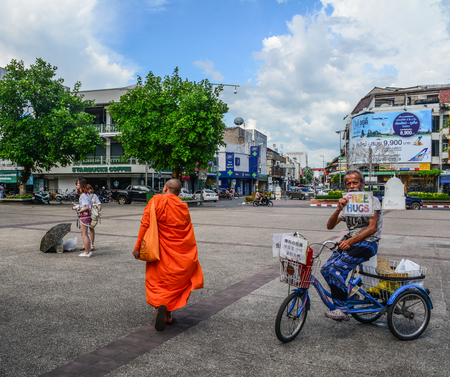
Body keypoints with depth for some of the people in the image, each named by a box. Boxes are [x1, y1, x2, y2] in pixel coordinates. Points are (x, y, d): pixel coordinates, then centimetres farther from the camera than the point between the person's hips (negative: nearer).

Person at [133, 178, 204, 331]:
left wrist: (137, 247, -9)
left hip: (160, 251, -2)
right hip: (180, 253, 3)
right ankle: (168, 315, 14)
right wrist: (192, 255, 17)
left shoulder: (155, 201, -8)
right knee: (175, 281, 17)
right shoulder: (183, 207, 2)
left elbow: (145, 225, -13)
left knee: (156, 282, 11)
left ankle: (160, 306, -13)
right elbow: (189, 233, 6)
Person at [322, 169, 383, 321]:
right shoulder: (346, 203, 14)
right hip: (350, 242, 7)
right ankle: (344, 298, 8)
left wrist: (351, 241, -23)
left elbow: (372, 228, -14)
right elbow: (330, 226, 4)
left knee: (337, 268, -25)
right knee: (326, 268, -10)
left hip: (367, 243, -7)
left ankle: (343, 310, -16)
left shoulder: (372, 201, -3)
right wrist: (339, 209, -13)